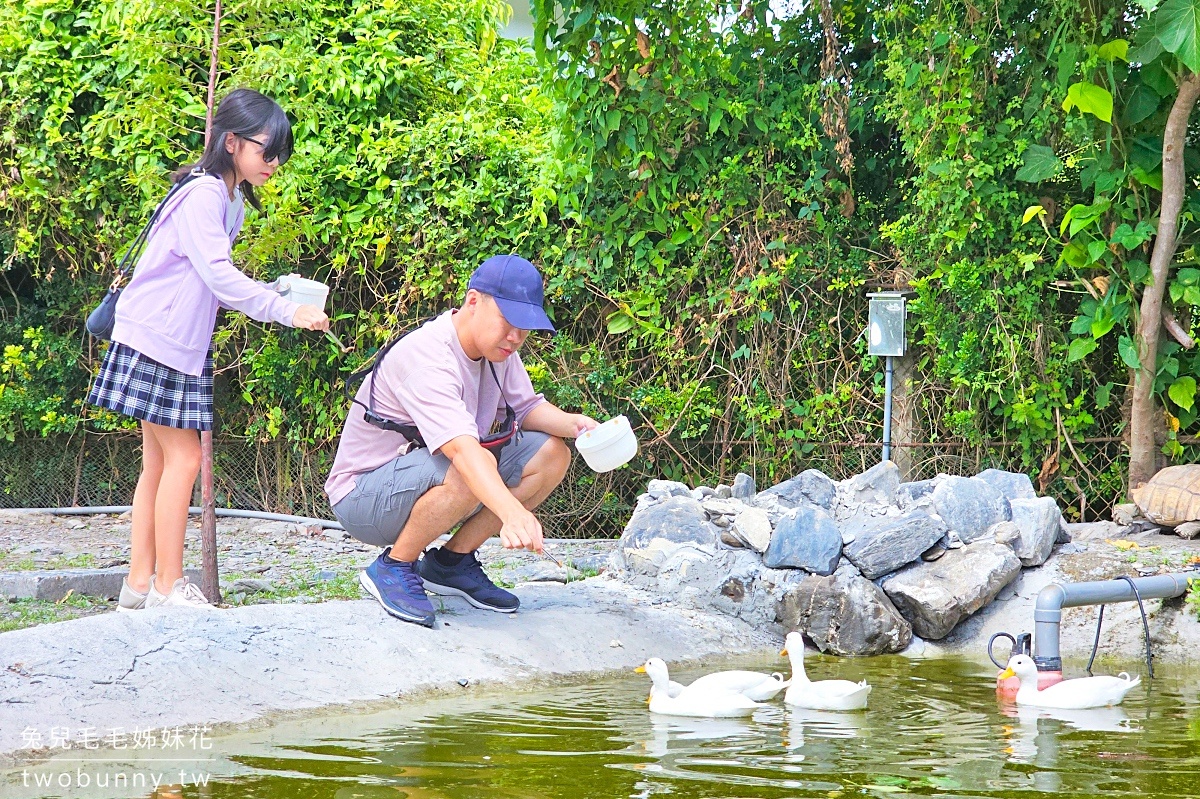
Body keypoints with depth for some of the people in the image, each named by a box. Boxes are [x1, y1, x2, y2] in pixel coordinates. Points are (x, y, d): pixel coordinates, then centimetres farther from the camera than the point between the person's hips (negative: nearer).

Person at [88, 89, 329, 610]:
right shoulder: (202, 194, -17)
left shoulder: (230, 199, 13)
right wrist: (285, 311, -23)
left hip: (183, 346, 10)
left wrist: (272, 294, 3)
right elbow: (217, 275, -24)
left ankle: (139, 585, 13)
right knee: (183, 456, -8)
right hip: (155, 339, -10)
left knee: (160, 461, 10)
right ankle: (167, 586, -3)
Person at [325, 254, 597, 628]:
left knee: (551, 455, -3)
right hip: (362, 495, -9)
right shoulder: (425, 357, -30)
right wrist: (512, 512, -57)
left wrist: (571, 423, -16)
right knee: (463, 473, -38)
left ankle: (452, 562, 5)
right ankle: (393, 567, -13)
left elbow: (526, 407, 8)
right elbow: (461, 447, -44)